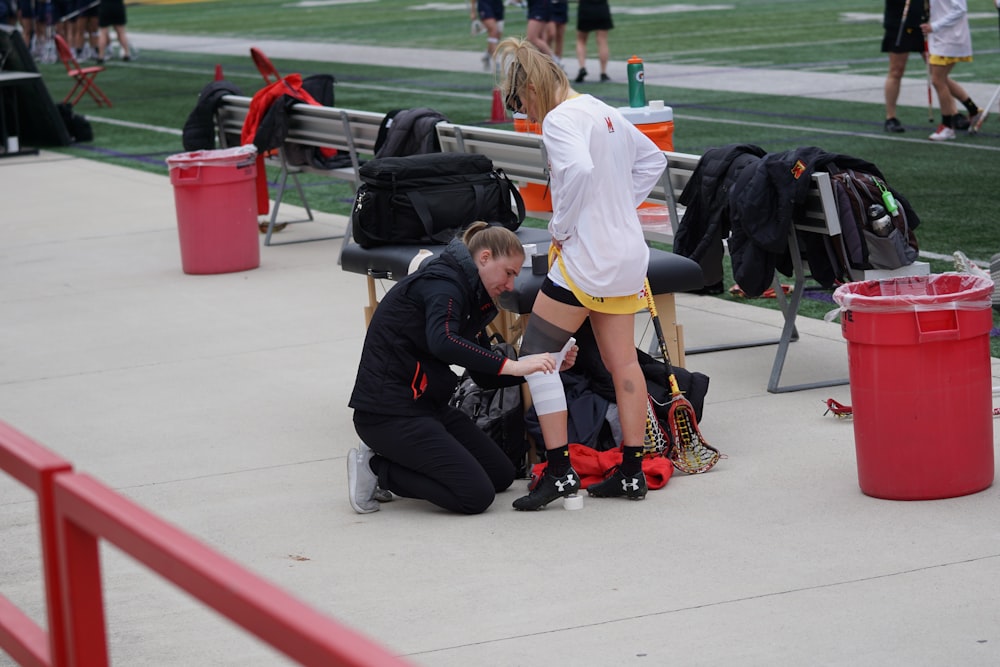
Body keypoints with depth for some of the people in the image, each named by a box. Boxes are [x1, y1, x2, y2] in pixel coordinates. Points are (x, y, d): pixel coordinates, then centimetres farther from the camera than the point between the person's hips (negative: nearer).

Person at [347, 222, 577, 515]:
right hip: (389, 412, -11)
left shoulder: (468, 294, 17)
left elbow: (484, 376, 16)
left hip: (426, 405, 11)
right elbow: (442, 342, -35)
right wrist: (510, 365, -36)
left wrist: (546, 365, 4)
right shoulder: (442, 283, -14)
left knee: (501, 475, 11)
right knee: (477, 496, -16)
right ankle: (377, 470, -4)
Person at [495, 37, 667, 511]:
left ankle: (560, 470, -6)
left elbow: (579, 170, -32)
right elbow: (652, 159, 24)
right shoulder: (604, 112, 13)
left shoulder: (559, 121, -13)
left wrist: (562, 226, -18)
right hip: (628, 254, 9)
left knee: (535, 353, -1)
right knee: (622, 361, 11)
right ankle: (631, 472, 14)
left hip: (584, 258, -9)